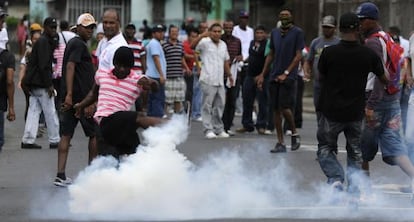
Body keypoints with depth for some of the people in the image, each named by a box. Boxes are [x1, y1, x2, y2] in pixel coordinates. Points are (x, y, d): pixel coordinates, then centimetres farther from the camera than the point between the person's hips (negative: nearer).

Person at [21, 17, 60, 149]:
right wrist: (49, 85, -19)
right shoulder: (43, 41, -14)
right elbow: (44, 65, -19)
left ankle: (27, 140, 5)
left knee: (34, 111, 7)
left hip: (33, 84, 9)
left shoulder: (46, 41, 17)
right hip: (41, 83, -9)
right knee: (50, 113, -2)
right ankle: (54, 141, 3)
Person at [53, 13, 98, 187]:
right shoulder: (79, 44, -10)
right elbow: (70, 67, -21)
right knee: (95, 134, 4)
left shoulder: (72, 43, 21)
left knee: (66, 135, 3)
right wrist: (69, 94, -28)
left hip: (69, 98, 9)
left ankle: (61, 175, -3)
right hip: (82, 98, -9)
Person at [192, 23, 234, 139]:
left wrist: (229, 75, 26)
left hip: (220, 81, 7)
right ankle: (208, 130, -3)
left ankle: (219, 129, 18)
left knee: (219, 105, 10)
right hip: (208, 80, -7)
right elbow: (193, 46, -22)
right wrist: (202, 36, -36)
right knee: (207, 105, -5)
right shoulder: (205, 42, -4)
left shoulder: (223, 45, 16)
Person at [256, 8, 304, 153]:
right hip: (274, 76, 6)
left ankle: (294, 133, 11)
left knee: (284, 107, -13)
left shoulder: (297, 32, -3)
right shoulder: (274, 33, 14)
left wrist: (286, 73, -15)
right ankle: (280, 143, 7)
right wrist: (262, 74, 14)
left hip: (289, 77, -6)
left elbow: (298, 56, -7)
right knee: (276, 110, 3)